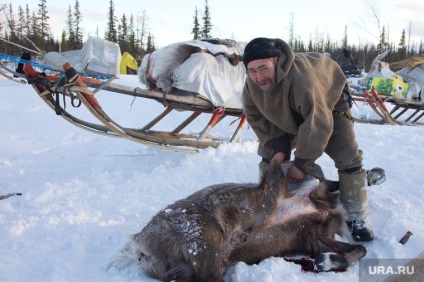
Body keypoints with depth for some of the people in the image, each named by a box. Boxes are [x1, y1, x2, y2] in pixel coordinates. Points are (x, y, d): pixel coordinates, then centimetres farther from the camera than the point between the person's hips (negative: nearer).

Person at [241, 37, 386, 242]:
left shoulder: (300, 77, -47)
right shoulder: (251, 86, -26)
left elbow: (317, 124, -44)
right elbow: (258, 119, -11)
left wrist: (301, 163, -36)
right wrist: (277, 148, -22)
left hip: (329, 102, -5)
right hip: (289, 115, 5)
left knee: (348, 157, -14)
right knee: (269, 155, 1)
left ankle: (357, 218, -2)